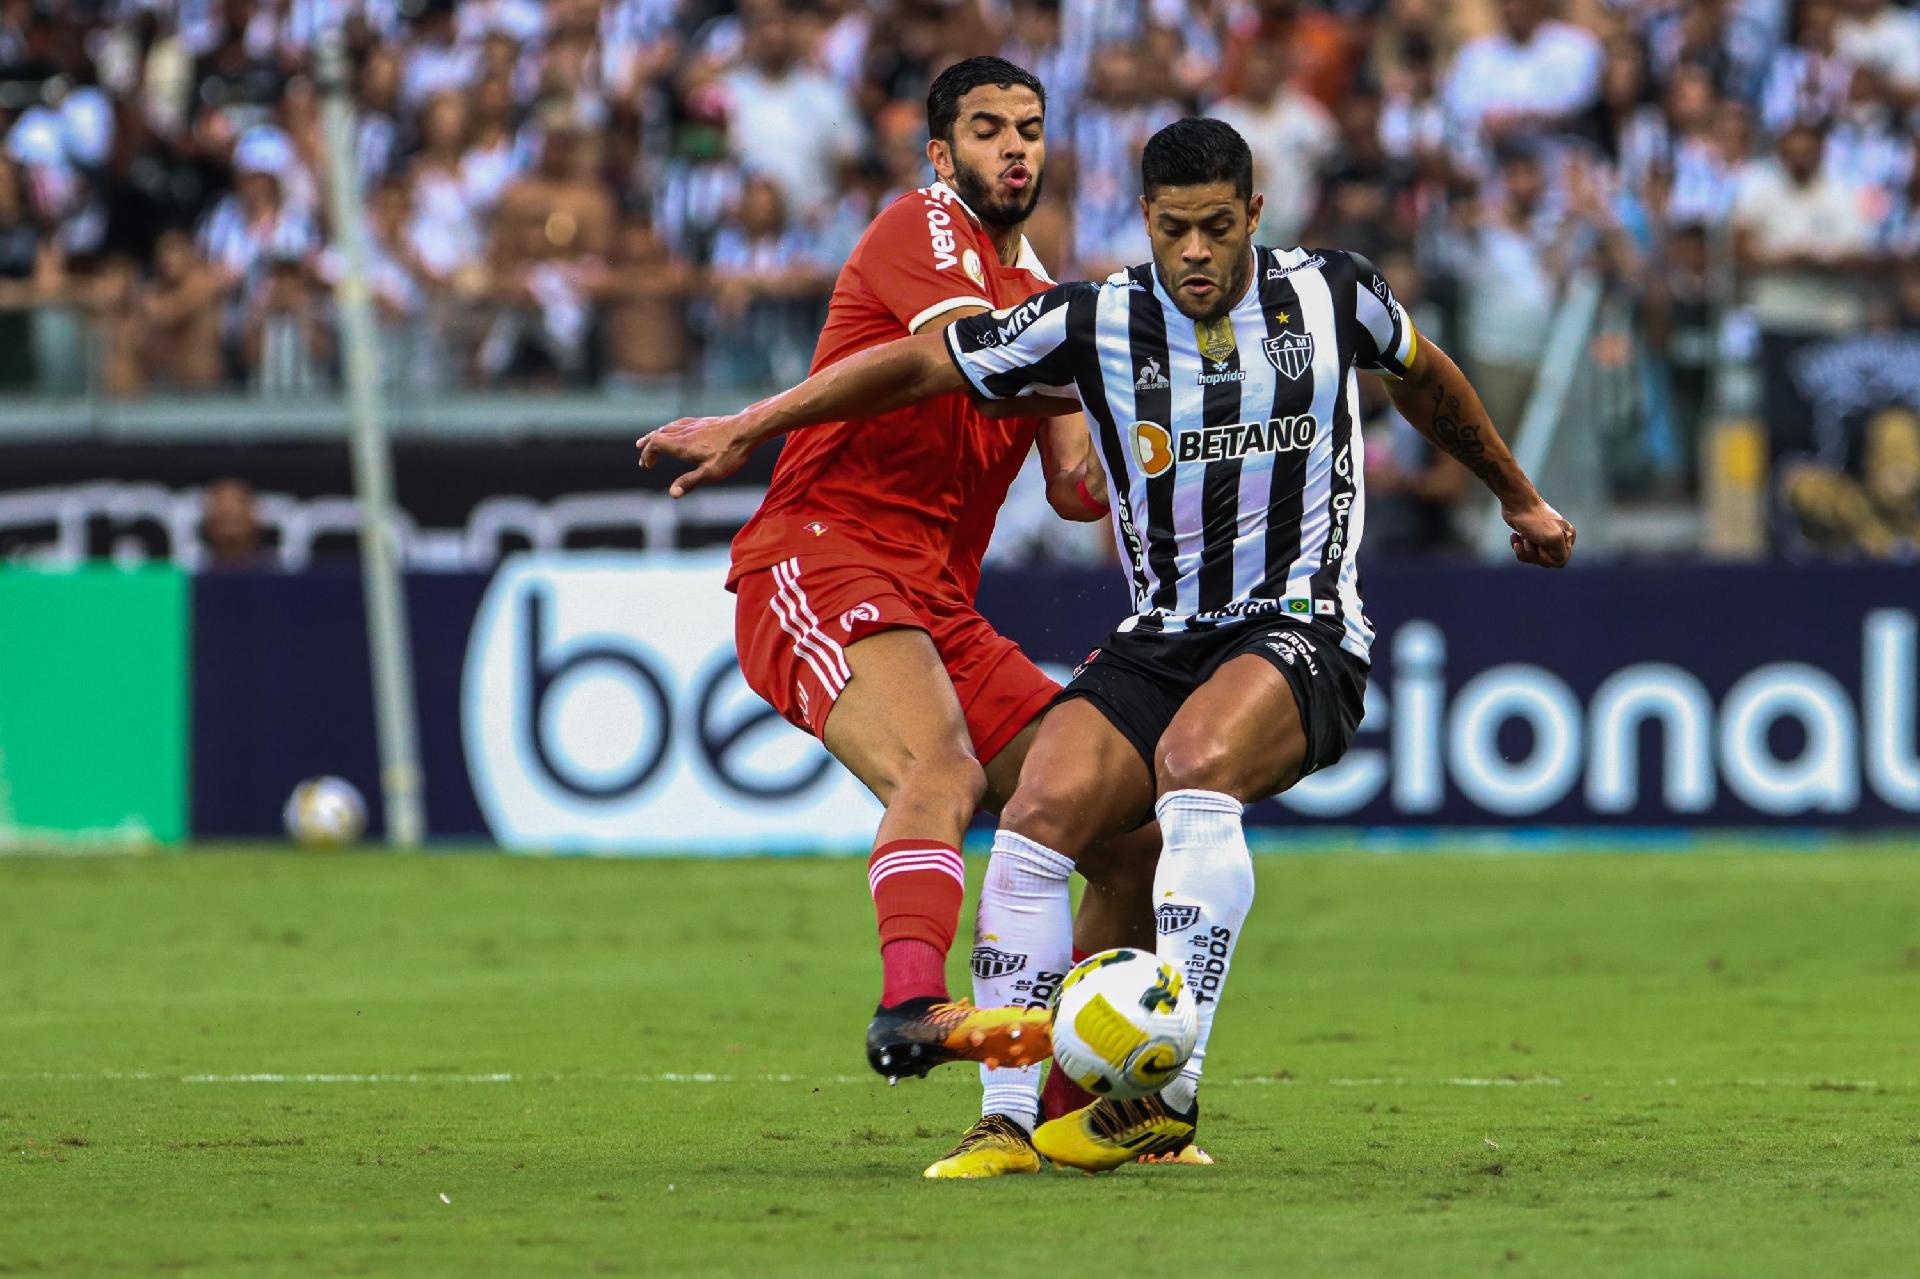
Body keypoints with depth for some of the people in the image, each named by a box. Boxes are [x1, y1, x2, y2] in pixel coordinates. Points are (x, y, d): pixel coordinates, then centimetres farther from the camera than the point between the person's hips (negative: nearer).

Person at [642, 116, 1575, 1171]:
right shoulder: (1095, 325, -2)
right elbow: (918, 365, 5)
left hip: (1301, 633, -3)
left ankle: (1169, 1084, -39)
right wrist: (746, 429, 6)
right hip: (1161, 639, 3)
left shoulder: (1331, 296, -1)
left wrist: (1517, 498, 34)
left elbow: (1423, 376, 21)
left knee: (1195, 761, -34)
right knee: (1041, 810, -21)